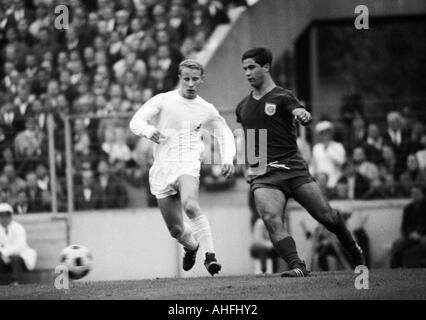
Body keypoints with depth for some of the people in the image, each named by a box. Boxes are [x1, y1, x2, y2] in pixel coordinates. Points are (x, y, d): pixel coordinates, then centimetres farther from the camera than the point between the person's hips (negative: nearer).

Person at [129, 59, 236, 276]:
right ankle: (192, 246, 39)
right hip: (162, 168, 1)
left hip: (188, 164, -1)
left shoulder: (206, 110, 11)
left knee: (190, 205, -34)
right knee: (176, 230, 4)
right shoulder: (163, 100, 5)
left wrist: (228, 158, 7)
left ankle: (210, 255, -34)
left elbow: (224, 134, 25)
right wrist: (148, 130, -25)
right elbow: (135, 122, -2)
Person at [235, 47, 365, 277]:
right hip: (262, 175, 3)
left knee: (325, 215, -3)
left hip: (292, 167, -3)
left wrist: (303, 115, -43)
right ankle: (297, 266, -30)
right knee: (271, 219, -25)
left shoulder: (282, 98, 1)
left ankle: (353, 250, 24)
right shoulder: (242, 107, 16)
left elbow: (303, 115, -20)